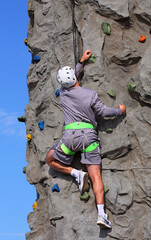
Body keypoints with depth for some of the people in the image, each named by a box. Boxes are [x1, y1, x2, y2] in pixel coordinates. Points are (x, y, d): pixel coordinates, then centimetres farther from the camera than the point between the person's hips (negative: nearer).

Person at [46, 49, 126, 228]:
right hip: (89, 136, 0)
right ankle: (101, 213, -13)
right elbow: (103, 111, 8)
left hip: (70, 136, 0)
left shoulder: (63, 92, 8)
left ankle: (77, 173, 2)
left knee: (51, 160, 23)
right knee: (95, 175, -2)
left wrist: (81, 61, 36)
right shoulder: (91, 94, 1)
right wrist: (119, 111, 26)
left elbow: (70, 81, 29)